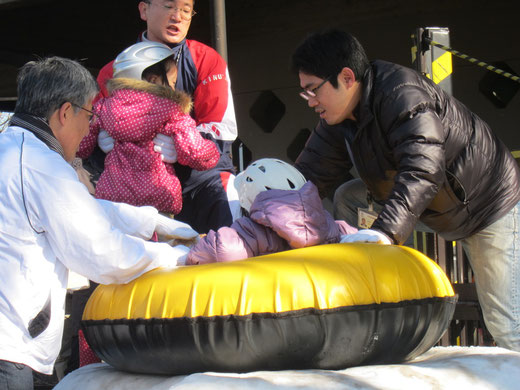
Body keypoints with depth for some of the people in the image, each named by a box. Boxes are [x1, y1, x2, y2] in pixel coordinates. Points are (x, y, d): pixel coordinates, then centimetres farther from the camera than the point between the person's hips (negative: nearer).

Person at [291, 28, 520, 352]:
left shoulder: (403, 94, -31)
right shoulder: (339, 121, -2)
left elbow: (424, 170, -43)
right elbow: (310, 175, 0)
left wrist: (383, 231, -53)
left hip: (491, 203, -9)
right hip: (437, 211, 9)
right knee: (348, 197, 3)